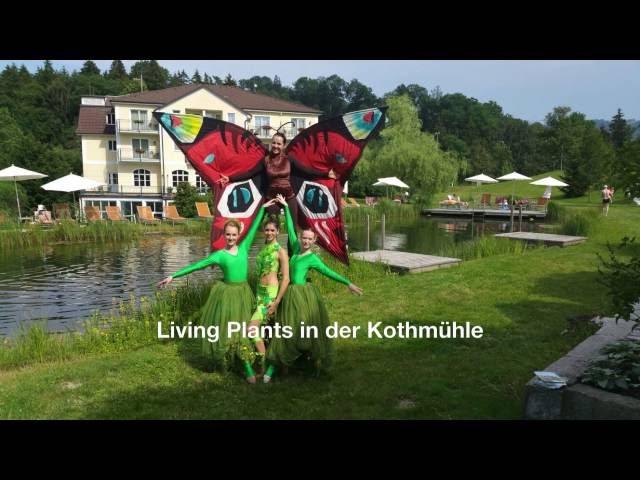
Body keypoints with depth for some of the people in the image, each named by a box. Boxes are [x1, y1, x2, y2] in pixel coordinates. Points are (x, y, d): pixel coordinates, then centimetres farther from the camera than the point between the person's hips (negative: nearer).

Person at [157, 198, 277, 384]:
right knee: (226, 329, 4)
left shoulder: (244, 247, 1)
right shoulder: (219, 255, -6)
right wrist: (173, 276, -13)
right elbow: (196, 266, -9)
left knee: (241, 329, 6)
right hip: (227, 294, -2)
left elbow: (253, 228, 5)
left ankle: (248, 368, 11)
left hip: (243, 293, 2)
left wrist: (263, 208, 9)